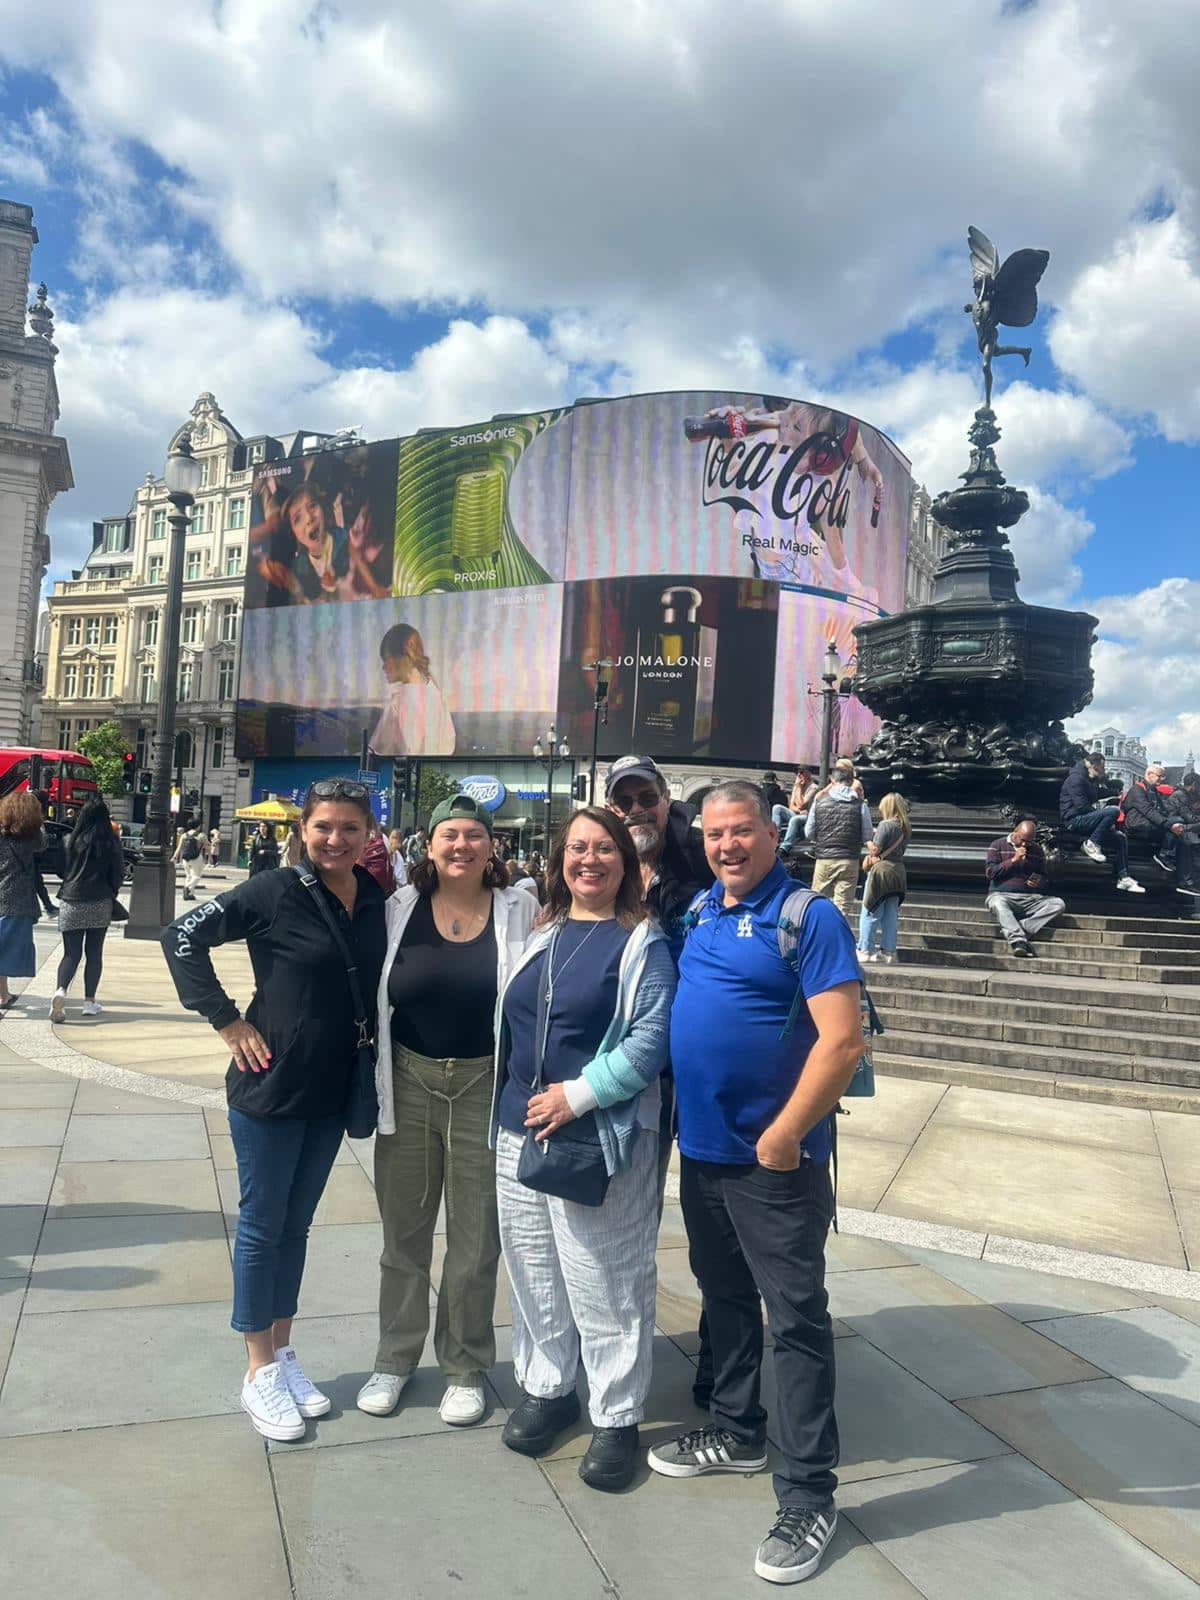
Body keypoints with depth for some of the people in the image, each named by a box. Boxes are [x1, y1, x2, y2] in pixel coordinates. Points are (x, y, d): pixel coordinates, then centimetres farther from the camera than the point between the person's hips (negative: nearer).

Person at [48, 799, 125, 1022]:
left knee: (71, 953, 5)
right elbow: (118, 875, 0)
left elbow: (61, 869, 6)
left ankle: (61, 990, -20)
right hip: (100, 904, -1)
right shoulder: (111, 843, -3)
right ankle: (89, 1001, 10)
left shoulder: (71, 840, -1)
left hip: (71, 902, 1)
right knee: (94, 952, 9)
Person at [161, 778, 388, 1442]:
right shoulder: (275, 891, -14)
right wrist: (227, 1020, -13)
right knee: (262, 1224, 9)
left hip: (332, 1091, 5)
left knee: (296, 1224, 18)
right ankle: (259, 1372, 24)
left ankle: (283, 1353, 33)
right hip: (270, 1086, -4)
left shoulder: (376, 899, -1)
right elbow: (182, 937, -12)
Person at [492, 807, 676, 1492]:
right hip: (521, 1133, 6)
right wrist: (515, 1103, 10)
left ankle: (618, 1419, 21)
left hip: (600, 1142, -6)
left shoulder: (643, 942, -7)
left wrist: (578, 1095, -17)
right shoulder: (542, 935, 11)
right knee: (535, 1273, 17)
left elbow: (651, 1038, -15)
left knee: (606, 1287, 3)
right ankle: (547, 1388, 36)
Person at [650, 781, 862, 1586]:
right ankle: (737, 1432, 41)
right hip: (701, 1147, 7)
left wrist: (783, 1136, -19)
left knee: (797, 1319, 4)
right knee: (725, 1297, 21)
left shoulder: (809, 917, -14)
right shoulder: (699, 912, 7)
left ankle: (809, 1495, 17)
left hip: (775, 1158, -7)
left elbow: (842, 1041, -20)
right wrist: (682, 1120, 12)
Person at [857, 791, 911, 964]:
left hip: (882, 869, -7)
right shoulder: (906, 828, 10)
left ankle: (865, 950, 3)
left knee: (871, 913, 1)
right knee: (891, 915, 10)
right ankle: (888, 951, 12)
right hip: (899, 871, 7)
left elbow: (875, 849, -14)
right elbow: (900, 849, 11)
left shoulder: (885, 825, -13)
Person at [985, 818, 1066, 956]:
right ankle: (1017, 940, -54)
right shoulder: (998, 845, 9)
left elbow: (1046, 879, 21)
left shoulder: (1037, 850, 18)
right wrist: (1013, 860, -9)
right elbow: (990, 872, -2)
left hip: (1030, 898, 4)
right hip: (1002, 895, -4)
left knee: (1059, 904, -23)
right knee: (998, 903, -40)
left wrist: (1039, 882, -4)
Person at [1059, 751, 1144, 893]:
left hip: (1086, 820, 10)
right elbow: (1081, 806, -20)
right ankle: (1091, 844, -18)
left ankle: (1123, 878, 7)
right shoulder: (1076, 778, -12)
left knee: (1120, 838, 5)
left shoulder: (1093, 781, 20)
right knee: (1114, 811, -26)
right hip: (1074, 820, -10)